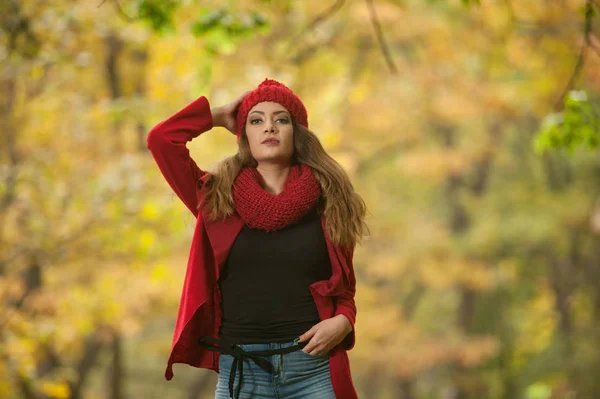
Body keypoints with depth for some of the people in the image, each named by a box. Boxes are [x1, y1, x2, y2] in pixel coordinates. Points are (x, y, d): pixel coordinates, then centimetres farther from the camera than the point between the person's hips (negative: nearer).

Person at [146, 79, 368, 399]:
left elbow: (344, 284, 13)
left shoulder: (325, 202, 7)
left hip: (314, 366, 0)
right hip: (241, 370, 0)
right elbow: (161, 139, -1)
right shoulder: (217, 198, 8)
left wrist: (343, 321, -8)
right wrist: (218, 116, 12)